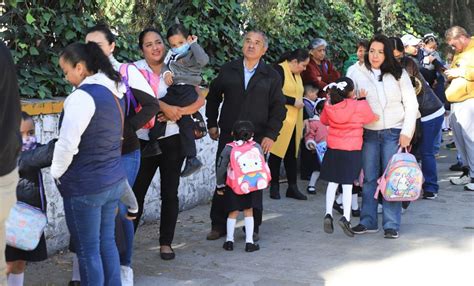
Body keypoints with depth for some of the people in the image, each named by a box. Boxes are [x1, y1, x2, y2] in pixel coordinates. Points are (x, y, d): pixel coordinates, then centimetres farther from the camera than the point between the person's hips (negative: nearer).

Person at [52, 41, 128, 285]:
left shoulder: (84, 95, -19)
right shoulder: (113, 92, 8)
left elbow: (67, 144, -22)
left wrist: (57, 172, -4)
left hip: (85, 187, -8)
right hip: (114, 181, 8)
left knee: (88, 251, 3)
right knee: (107, 243, 16)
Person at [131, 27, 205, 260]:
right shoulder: (136, 70, -1)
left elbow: (199, 100, -3)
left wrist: (177, 112, -18)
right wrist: (164, 106, -31)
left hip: (172, 139, 1)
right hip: (143, 139, -1)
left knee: (170, 193, 6)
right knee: (136, 192, 1)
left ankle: (166, 243, 17)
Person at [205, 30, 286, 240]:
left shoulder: (271, 76, 4)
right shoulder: (228, 70, 8)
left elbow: (278, 108, 2)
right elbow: (213, 97, 18)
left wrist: (271, 134, -7)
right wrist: (212, 124, 13)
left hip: (257, 138, -1)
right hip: (228, 135, 1)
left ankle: (253, 227, 16)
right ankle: (219, 225, 13)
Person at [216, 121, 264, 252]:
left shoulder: (229, 148, -6)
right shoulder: (256, 147, -3)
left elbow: (221, 168, -5)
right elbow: (263, 165, 1)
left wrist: (220, 185, 7)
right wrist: (263, 181, 15)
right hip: (253, 185, 1)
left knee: (233, 213, 12)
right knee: (249, 212, 10)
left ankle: (229, 241, 12)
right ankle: (249, 242, 7)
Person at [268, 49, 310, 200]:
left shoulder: (297, 74, 18)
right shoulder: (279, 70, -9)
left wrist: (305, 118, 18)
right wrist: (293, 101, -16)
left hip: (294, 123, 8)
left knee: (292, 154, 8)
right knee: (277, 153, -1)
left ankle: (292, 187, 11)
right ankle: (274, 187, 7)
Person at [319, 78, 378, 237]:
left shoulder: (329, 105, -1)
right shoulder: (360, 106, -11)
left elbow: (324, 120, 17)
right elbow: (372, 118, 7)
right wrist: (363, 99, 13)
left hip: (333, 148, 3)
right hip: (352, 149, -3)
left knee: (332, 182, 11)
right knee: (348, 184, -1)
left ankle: (328, 213, 6)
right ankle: (346, 217, -8)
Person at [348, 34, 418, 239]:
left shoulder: (398, 74, 3)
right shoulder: (358, 74, 4)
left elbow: (411, 105, 4)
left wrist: (406, 132, -4)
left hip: (394, 133, -1)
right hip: (368, 133, 1)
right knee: (369, 178, 5)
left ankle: (392, 225, 2)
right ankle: (368, 221, 15)